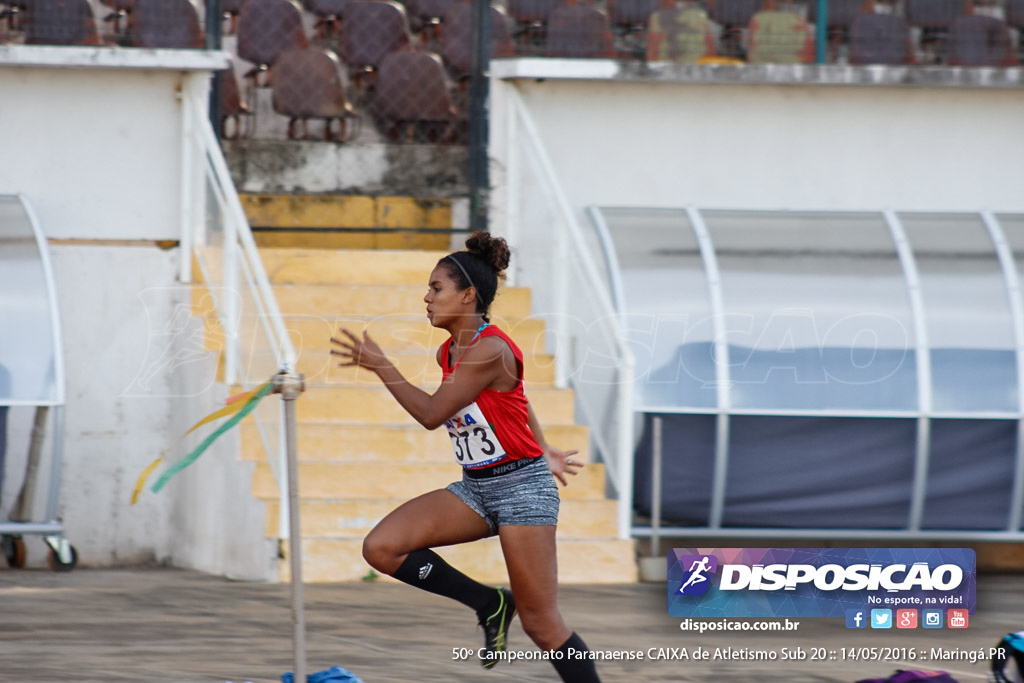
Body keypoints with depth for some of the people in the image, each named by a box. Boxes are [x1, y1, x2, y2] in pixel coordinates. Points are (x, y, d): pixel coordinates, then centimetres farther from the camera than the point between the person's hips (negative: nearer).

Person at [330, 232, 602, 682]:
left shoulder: (490, 350, -19)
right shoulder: (448, 353, 8)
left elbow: (431, 414, -20)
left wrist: (379, 365, -15)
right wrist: (541, 449, 28)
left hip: (521, 486, -8)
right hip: (474, 487, 8)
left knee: (541, 626, -9)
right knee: (381, 548, -10)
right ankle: (490, 606, 2)